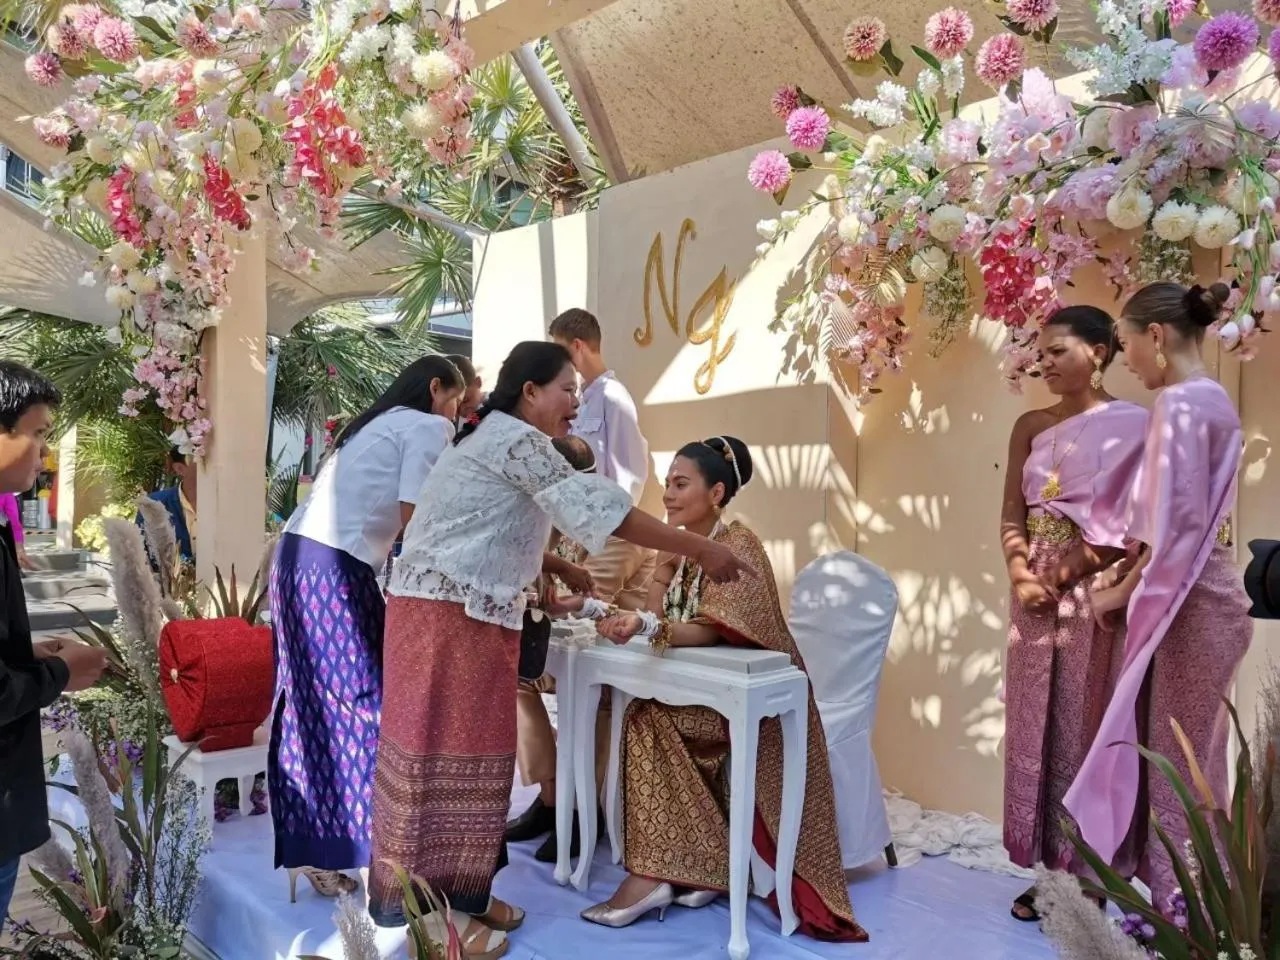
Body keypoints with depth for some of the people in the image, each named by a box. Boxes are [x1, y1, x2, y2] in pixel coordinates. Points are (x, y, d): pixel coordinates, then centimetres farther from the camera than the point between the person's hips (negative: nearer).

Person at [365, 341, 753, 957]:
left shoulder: (496, 439, 19)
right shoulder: (516, 439, -13)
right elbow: (597, 509, -18)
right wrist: (699, 550, -15)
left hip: (464, 612, 10)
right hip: (449, 614, -10)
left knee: (466, 747, 12)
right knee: (447, 750, -5)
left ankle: (458, 893, 20)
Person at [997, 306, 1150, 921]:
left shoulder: (1130, 422, -3)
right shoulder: (1030, 426, 12)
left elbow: (1123, 522, -10)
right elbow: (1011, 514, 10)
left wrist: (1062, 577, -13)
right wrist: (1021, 575, -5)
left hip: (1091, 593, -5)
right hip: (1032, 590, 5)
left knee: (1083, 728, 0)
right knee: (1032, 726, 8)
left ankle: (1086, 876, 14)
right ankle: (1048, 870, 19)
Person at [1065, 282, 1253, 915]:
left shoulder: (1178, 402, -16)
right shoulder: (1214, 399, 13)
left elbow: (1175, 525, -21)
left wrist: (1122, 593, -10)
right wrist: (1127, 563, 11)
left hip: (1182, 604, -10)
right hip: (1205, 597, 10)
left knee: (1172, 762, 1)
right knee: (1190, 760, 16)